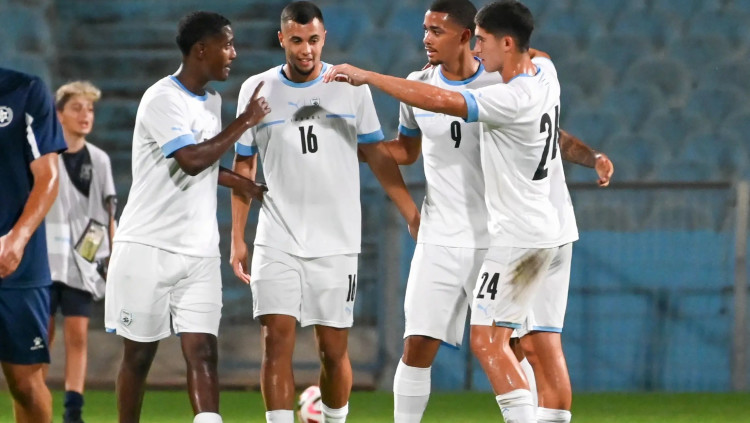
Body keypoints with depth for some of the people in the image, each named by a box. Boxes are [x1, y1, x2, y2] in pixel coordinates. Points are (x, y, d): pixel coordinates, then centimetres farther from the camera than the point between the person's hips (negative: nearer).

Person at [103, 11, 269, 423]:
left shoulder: (212, 101, 13)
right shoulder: (162, 99, -13)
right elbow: (192, 160, -26)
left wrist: (247, 186, 20)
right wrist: (245, 122, -16)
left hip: (199, 251, 6)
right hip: (149, 246, -6)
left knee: (202, 352, -8)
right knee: (139, 354, 5)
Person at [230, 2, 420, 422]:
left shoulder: (351, 88, 2)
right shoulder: (257, 89, 3)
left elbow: (378, 154, 8)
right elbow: (244, 166, 10)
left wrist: (412, 213, 0)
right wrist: (237, 238, 7)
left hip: (337, 241, 0)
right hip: (277, 242, 0)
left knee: (334, 351, 2)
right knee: (277, 341, -10)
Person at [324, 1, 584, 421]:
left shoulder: (510, 100, -23)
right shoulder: (545, 71, 3)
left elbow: (436, 100, -29)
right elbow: (527, 56, 30)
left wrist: (366, 76, -25)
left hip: (520, 236, -9)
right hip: (558, 231, 9)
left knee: (488, 339, -7)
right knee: (543, 346, 8)